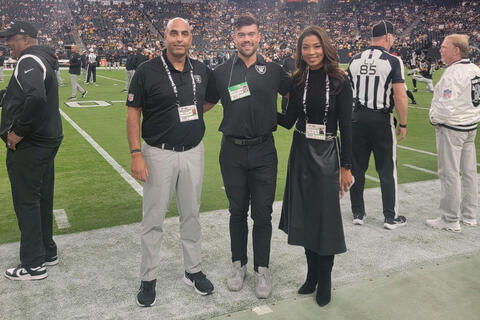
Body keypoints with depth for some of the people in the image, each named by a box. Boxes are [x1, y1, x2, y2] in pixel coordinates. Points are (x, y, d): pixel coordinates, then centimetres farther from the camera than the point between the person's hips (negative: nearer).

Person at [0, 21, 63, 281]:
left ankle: (33, 265, 9)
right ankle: (47, 252, 29)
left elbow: (35, 97, -32)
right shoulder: (42, 60, 17)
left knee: (26, 203, -1)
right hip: (47, 140, 10)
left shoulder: (28, 61, -15)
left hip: (28, 146, -10)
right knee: (42, 200, 17)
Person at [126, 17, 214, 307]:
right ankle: (149, 278, 20)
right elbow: (133, 114, -6)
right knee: (154, 219, 5)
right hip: (159, 154, -3)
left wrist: (196, 111, 6)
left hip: (193, 153, 4)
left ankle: (194, 270, 29)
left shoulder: (202, 71, 4)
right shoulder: (147, 71, -7)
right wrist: (136, 154, -13)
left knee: (192, 215, 14)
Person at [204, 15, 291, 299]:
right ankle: (239, 264, 29)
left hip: (264, 151, -1)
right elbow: (205, 105, 13)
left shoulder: (273, 69, 3)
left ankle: (262, 269, 20)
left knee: (262, 214, 5)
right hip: (233, 151, 1)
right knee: (237, 211, 13)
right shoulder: (222, 72, 4)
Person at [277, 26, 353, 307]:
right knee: (305, 216, 11)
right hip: (300, 153, 4)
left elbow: (346, 127, -7)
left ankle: (324, 280, 21)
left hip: (327, 155, -3)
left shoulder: (339, 82, -7)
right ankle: (312, 274, 29)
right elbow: (288, 120, 6)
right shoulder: (298, 81, 3)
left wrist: (346, 167, -9)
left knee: (325, 217, 3)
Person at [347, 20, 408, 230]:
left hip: (357, 118, 4)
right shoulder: (393, 61, -9)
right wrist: (403, 124, -3)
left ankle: (357, 214, 20)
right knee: (387, 170, 6)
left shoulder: (355, 60, 5)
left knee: (357, 168, 11)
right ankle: (391, 217, 16)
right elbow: (400, 97, -13)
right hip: (381, 120, -4)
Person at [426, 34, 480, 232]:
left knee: (449, 174, -2)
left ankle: (450, 220, 7)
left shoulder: (454, 73, -20)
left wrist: (435, 119, -8)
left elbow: (446, 106, -25)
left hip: (451, 128, -9)